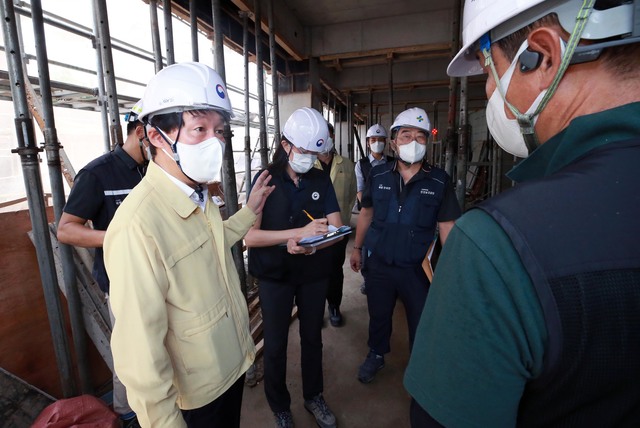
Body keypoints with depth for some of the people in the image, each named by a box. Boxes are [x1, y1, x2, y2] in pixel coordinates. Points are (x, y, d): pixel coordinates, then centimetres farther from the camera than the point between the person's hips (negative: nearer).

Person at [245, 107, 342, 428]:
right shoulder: (266, 180, -10)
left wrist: (310, 244, -27)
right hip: (274, 275, -2)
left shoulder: (321, 180, -1)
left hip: (314, 274, 3)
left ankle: (314, 397, 43)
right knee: (275, 345, 12)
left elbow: (336, 229, -6)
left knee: (312, 338, 19)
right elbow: (250, 236, -18)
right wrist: (302, 232, -28)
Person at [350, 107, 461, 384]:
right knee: (378, 316, 21)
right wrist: (357, 248, 12)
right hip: (379, 265, 2)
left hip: (419, 268, -1)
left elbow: (447, 227, -4)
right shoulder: (378, 175, -3)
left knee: (422, 323, 15)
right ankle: (376, 354, 49)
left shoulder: (439, 181, -8)